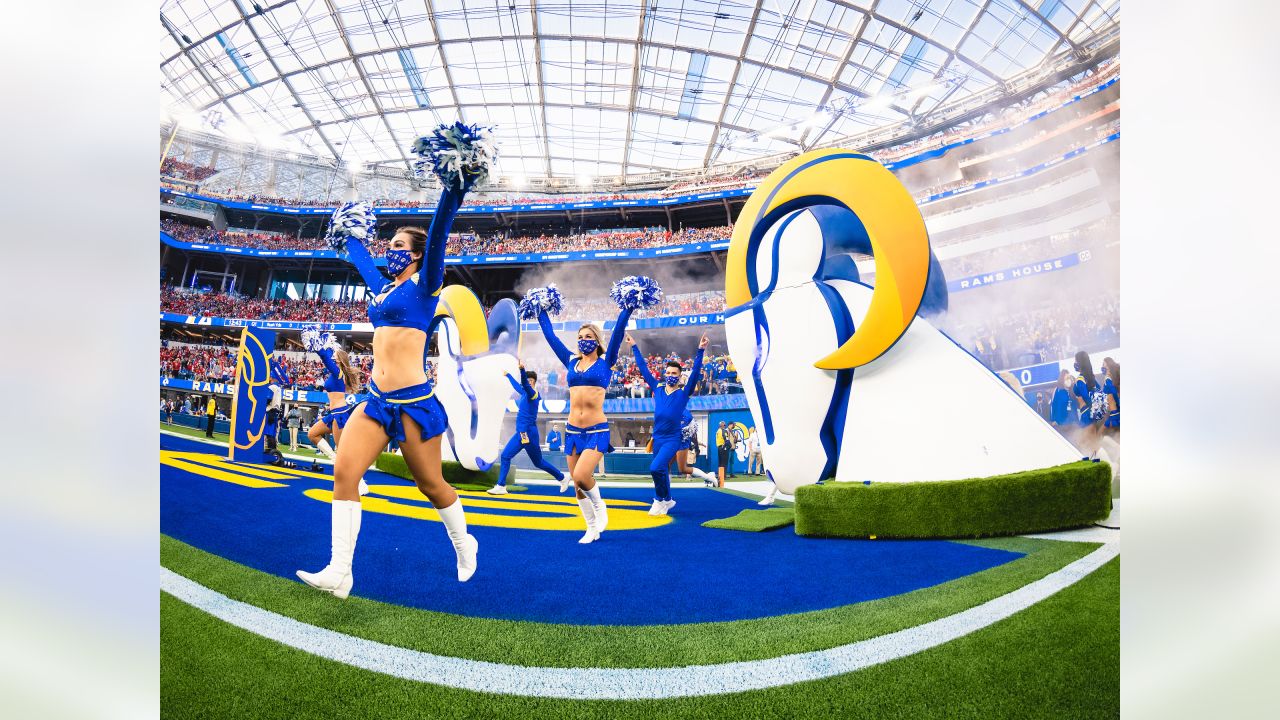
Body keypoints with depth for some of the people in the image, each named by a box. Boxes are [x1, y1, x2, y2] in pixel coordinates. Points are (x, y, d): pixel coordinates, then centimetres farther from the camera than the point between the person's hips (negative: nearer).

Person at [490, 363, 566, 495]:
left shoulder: (532, 394, -13)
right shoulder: (525, 393, 12)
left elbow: (525, 384, -35)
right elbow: (517, 385, 34)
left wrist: (522, 370, -53)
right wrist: (508, 375, 47)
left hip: (529, 434, -9)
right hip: (521, 434, 9)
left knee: (539, 463, 1)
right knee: (505, 456, 7)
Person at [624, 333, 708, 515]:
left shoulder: (684, 392, -4)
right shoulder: (657, 389, 5)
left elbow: (695, 372, -13)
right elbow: (643, 368, 8)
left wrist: (700, 351, -22)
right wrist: (634, 347, 10)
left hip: (673, 438, -4)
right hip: (657, 437, 5)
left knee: (656, 468, -19)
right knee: (662, 471, 14)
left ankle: (661, 500, 2)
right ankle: (667, 500, 33)